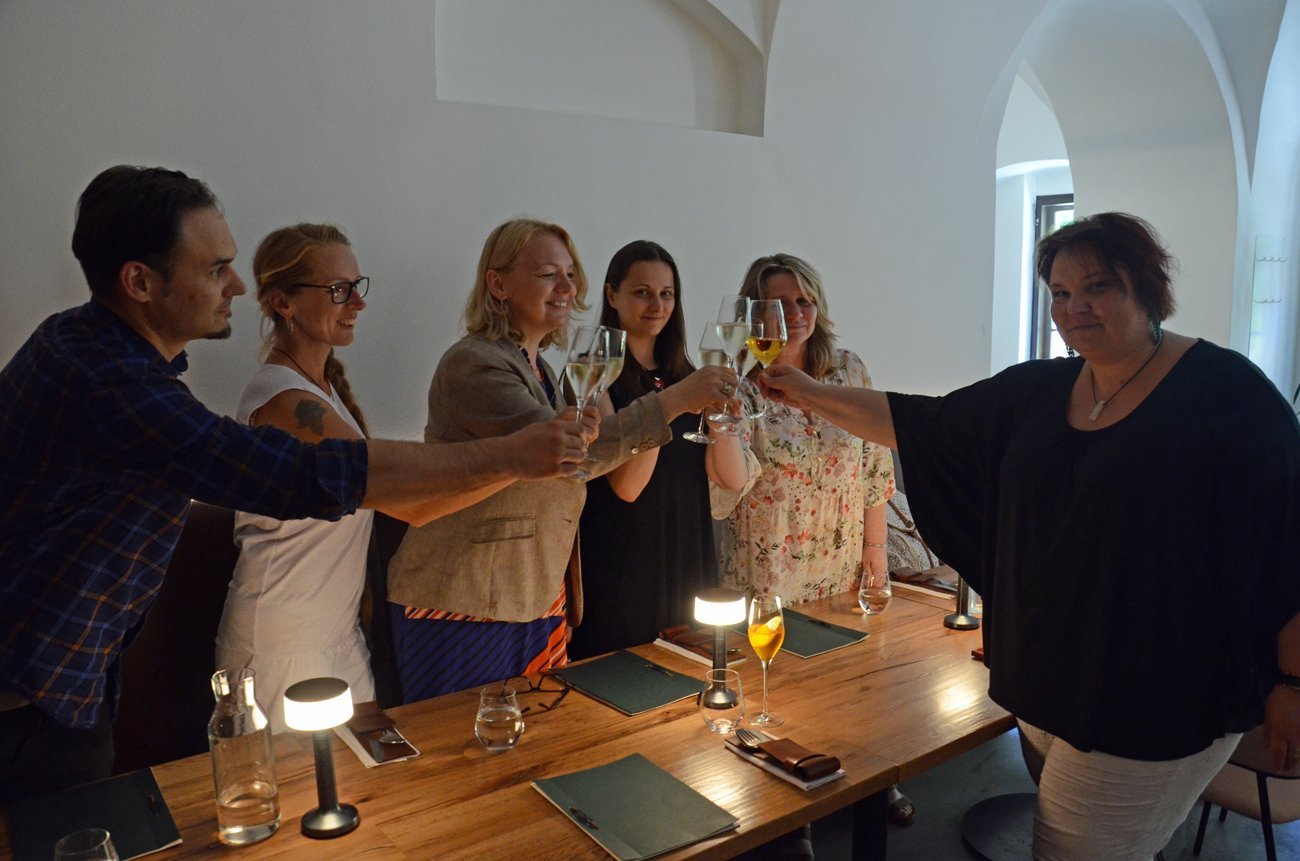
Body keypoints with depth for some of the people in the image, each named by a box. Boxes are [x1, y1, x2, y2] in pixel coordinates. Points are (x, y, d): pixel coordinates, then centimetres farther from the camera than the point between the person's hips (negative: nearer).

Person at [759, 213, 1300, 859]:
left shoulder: (1226, 390, -10)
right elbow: (921, 424, 7)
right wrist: (810, 395, 3)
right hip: (1045, 683, 6)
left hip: (1155, 701, -5)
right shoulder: (1038, 392, 6)